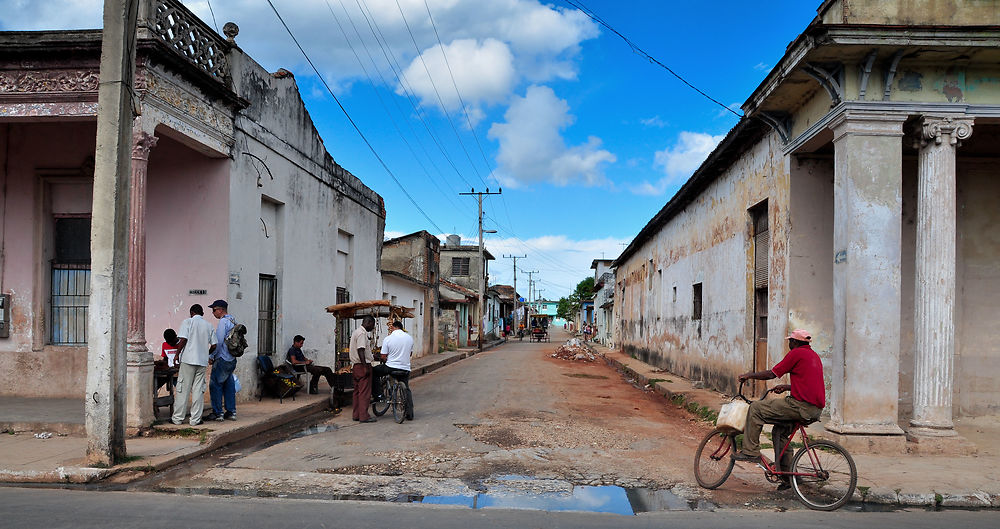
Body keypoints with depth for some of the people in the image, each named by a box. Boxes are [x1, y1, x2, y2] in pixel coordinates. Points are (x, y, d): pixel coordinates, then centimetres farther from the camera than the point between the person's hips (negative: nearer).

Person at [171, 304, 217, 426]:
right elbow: (214, 345, 7)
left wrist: (177, 354, -1)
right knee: (198, 390, 5)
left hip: (188, 360, -3)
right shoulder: (209, 325, 11)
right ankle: (196, 419, 5)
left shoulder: (188, 322, -1)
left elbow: (183, 340, -12)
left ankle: (178, 418, 8)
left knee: (183, 389, 3)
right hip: (202, 361, 3)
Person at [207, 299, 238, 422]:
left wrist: (212, 357, -7)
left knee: (215, 385, -2)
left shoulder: (223, 321, -13)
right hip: (232, 359, 9)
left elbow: (218, 342, -17)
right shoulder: (233, 321, 14)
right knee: (229, 385, 11)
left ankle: (217, 413, 0)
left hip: (222, 359, -9)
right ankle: (231, 412, 13)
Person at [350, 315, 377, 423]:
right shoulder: (362, 333, -15)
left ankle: (356, 415, 18)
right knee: (365, 392, -7)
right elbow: (360, 350, -23)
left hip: (355, 366, 11)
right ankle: (364, 416, -5)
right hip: (362, 365, -11)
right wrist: (365, 367, -24)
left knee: (357, 391, 13)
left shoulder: (357, 331, 18)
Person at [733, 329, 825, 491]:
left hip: (802, 405, -10)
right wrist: (786, 387, 30)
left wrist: (748, 375, 9)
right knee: (779, 432, 21)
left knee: (756, 408, -4)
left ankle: (750, 451, -2)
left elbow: (771, 374, -4)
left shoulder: (796, 353, -6)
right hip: (816, 409, 10)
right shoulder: (814, 356, 22)